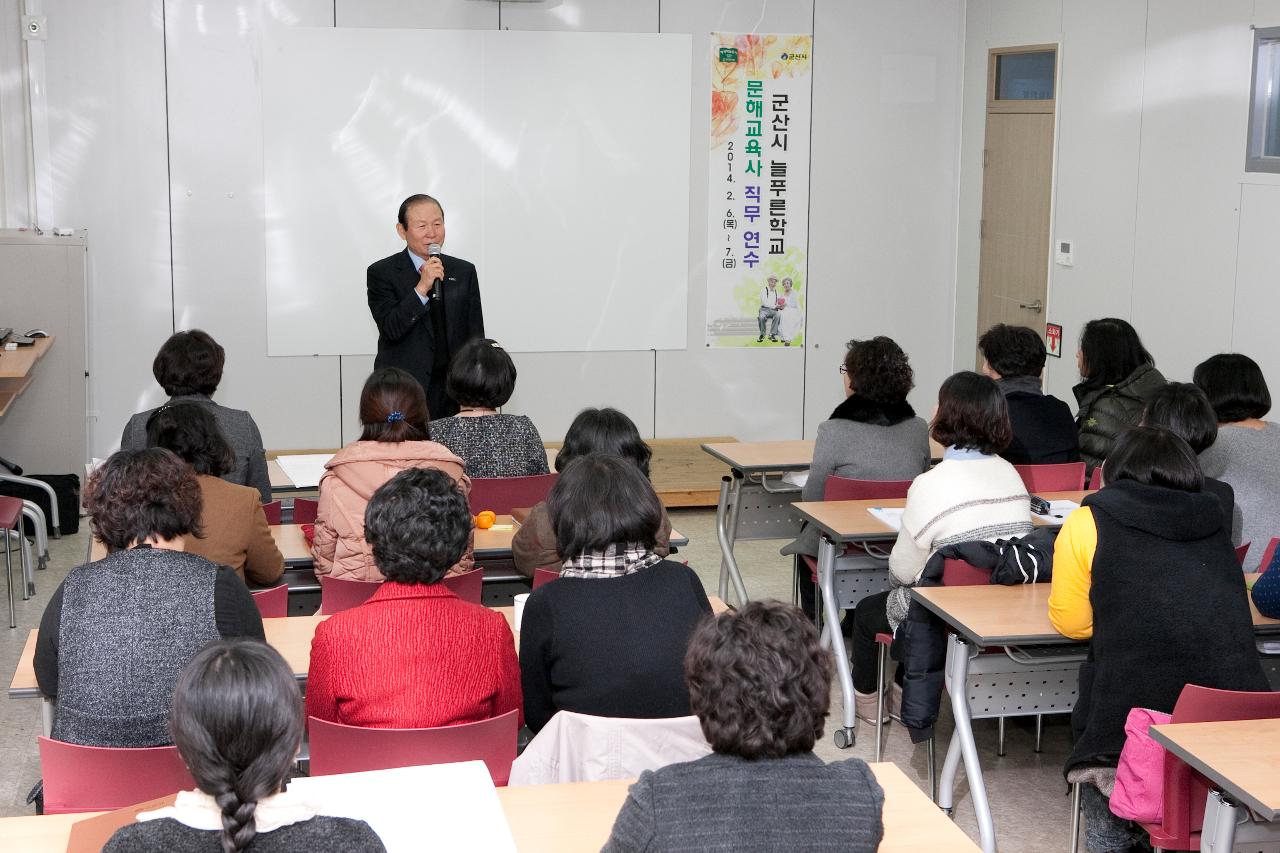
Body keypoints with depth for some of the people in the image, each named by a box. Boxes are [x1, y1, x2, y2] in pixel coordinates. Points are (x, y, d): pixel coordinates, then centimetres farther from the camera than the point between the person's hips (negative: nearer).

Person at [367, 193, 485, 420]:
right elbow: (390, 329, -11)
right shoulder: (382, 272, 0)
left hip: (454, 391, 3)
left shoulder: (464, 272, 10)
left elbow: (475, 336, 11)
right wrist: (422, 288, -19)